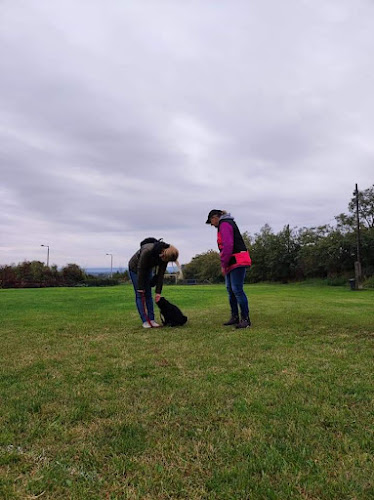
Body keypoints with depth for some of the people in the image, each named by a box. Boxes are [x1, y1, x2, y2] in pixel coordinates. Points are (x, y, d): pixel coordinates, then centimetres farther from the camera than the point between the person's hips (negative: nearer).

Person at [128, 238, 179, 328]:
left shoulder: (165, 256, -21)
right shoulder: (148, 251, -39)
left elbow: (160, 274, -15)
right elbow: (140, 270, -31)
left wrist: (158, 292, -15)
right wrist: (140, 288, -25)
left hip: (147, 269, 5)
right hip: (135, 268, -5)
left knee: (148, 295, 2)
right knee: (140, 295, -7)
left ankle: (151, 320, 4)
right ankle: (145, 321, -4)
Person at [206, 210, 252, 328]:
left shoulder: (224, 225, -9)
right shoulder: (228, 224, 23)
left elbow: (227, 246, -20)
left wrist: (223, 264, -15)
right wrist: (224, 264, 15)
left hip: (237, 262, -11)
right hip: (232, 263, 11)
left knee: (237, 290, -10)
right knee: (230, 290, 12)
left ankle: (246, 319, -5)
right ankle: (235, 317, 18)